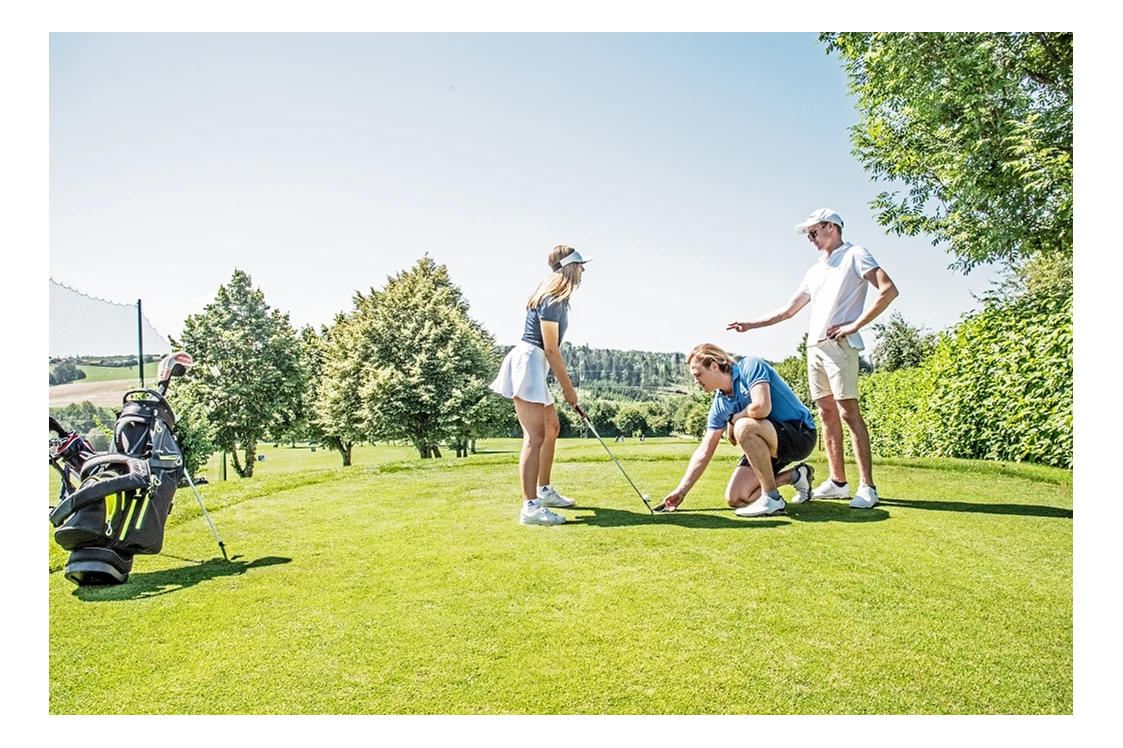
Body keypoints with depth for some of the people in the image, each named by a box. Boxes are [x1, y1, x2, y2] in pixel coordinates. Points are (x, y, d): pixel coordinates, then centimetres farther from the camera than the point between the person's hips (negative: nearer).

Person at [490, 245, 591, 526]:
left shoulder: (557, 297, 17)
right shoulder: (552, 300, -14)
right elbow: (551, 348, -15)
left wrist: (563, 383, 15)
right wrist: (568, 386, -9)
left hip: (535, 366, 11)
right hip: (527, 363, -11)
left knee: (552, 427, 20)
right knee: (535, 437, -15)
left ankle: (544, 491, 31)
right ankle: (530, 507, -15)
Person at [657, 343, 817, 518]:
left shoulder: (750, 365, -18)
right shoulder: (720, 403, 2)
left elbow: (761, 407, -35)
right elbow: (704, 451, 2)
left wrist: (733, 419, -14)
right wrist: (680, 491, -2)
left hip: (801, 434, -8)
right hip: (771, 444, 8)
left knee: (744, 426, -34)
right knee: (734, 498, -1)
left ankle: (772, 499, -19)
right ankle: (795, 476, 17)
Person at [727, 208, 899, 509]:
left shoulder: (855, 255, 2)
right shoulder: (814, 271, 24)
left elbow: (888, 290, -10)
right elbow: (787, 311, 26)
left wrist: (855, 325, -13)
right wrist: (750, 324, 19)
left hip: (838, 345, -7)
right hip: (814, 346, 8)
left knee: (848, 410, -12)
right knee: (827, 412, 6)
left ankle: (867, 487, -10)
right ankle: (838, 482, 11)